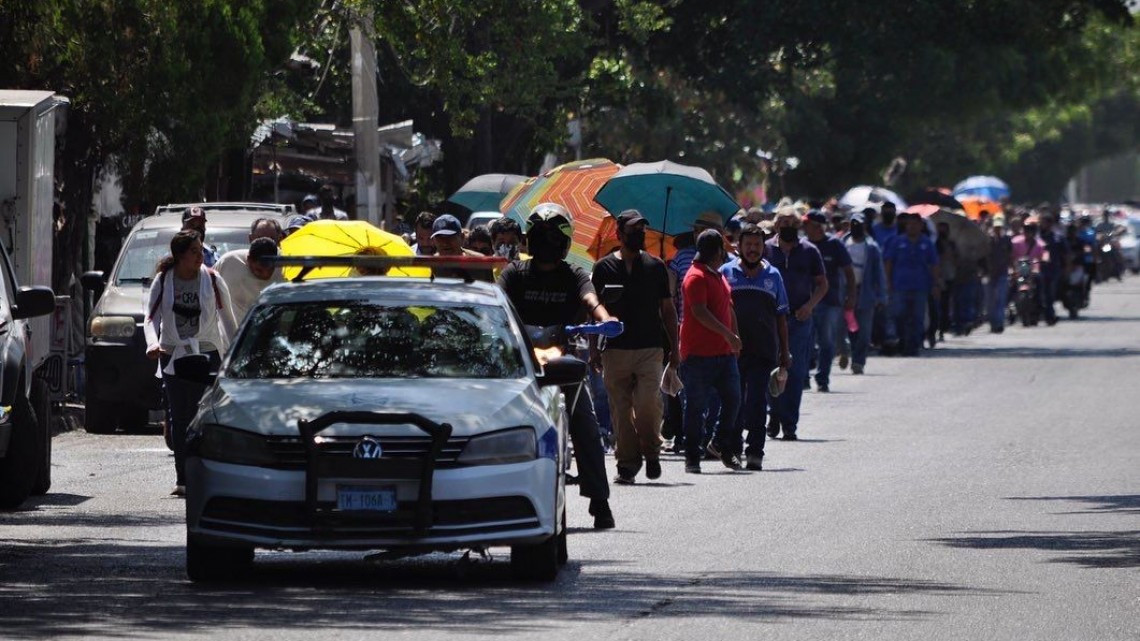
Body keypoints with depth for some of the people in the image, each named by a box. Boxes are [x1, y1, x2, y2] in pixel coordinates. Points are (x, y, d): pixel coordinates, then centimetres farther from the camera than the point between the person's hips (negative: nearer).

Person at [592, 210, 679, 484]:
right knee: (621, 409, -1)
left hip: (650, 348, 0)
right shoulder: (604, 267, 7)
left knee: (648, 403, -15)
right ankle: (627, 463, 7)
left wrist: (674, 348, 10)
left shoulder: (655, 266, 11)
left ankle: (651, 450, 7)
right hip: (615, 350, 0)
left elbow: (668, 310, 15)